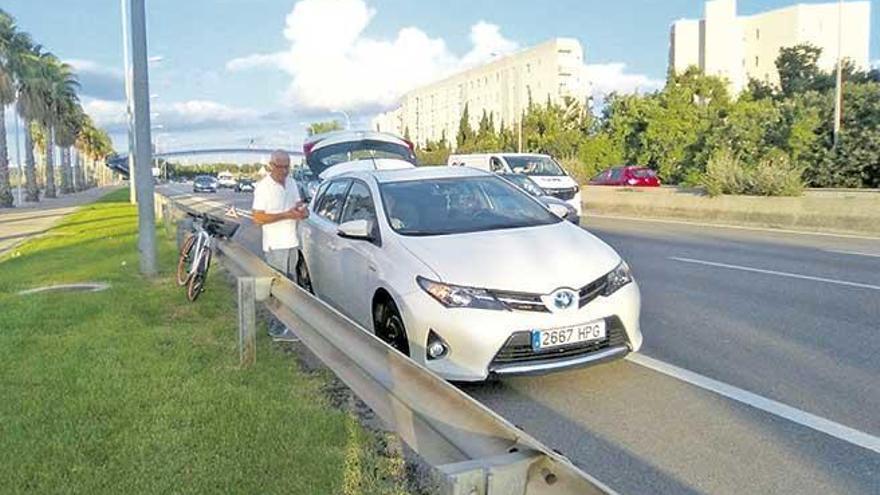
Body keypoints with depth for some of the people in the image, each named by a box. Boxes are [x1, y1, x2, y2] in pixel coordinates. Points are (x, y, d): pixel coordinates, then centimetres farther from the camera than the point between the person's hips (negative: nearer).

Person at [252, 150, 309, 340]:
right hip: (274, 245, -7)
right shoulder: (263, 187, -13)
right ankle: (279, 329, 2)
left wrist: (302, 211, -7)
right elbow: (258, 218, -17)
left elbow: (298, 207, 19)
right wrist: (286, 215, -24)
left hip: (292, 242, 7)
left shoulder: (291, 183, 9)